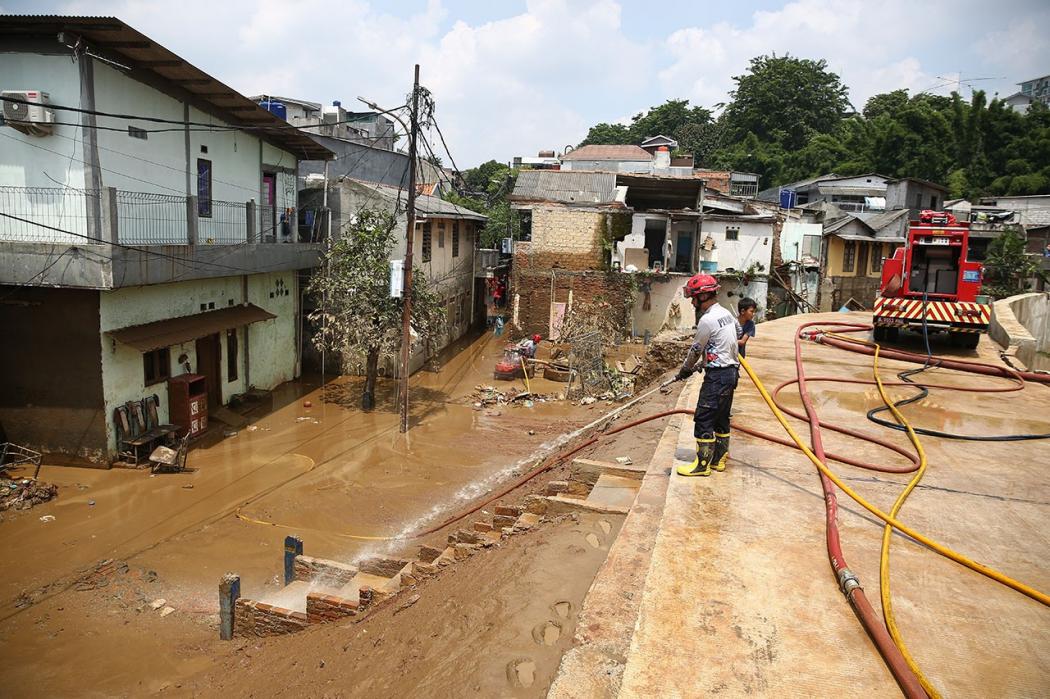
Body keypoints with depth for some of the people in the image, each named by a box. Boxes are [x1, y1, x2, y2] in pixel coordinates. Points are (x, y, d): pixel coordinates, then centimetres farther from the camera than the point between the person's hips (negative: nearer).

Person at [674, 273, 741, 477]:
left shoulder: (707, 319, -18)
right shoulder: (726, 314, 11)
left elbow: (696, 349, -7)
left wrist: (685, 370, 8)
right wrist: (702, 364, 21)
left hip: (717, 375, -10)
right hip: (731, 370, 10)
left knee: (704, 418, -5)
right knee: (721, 417, 16)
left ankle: (703, 464, 0)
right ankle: (719, 459, 24)